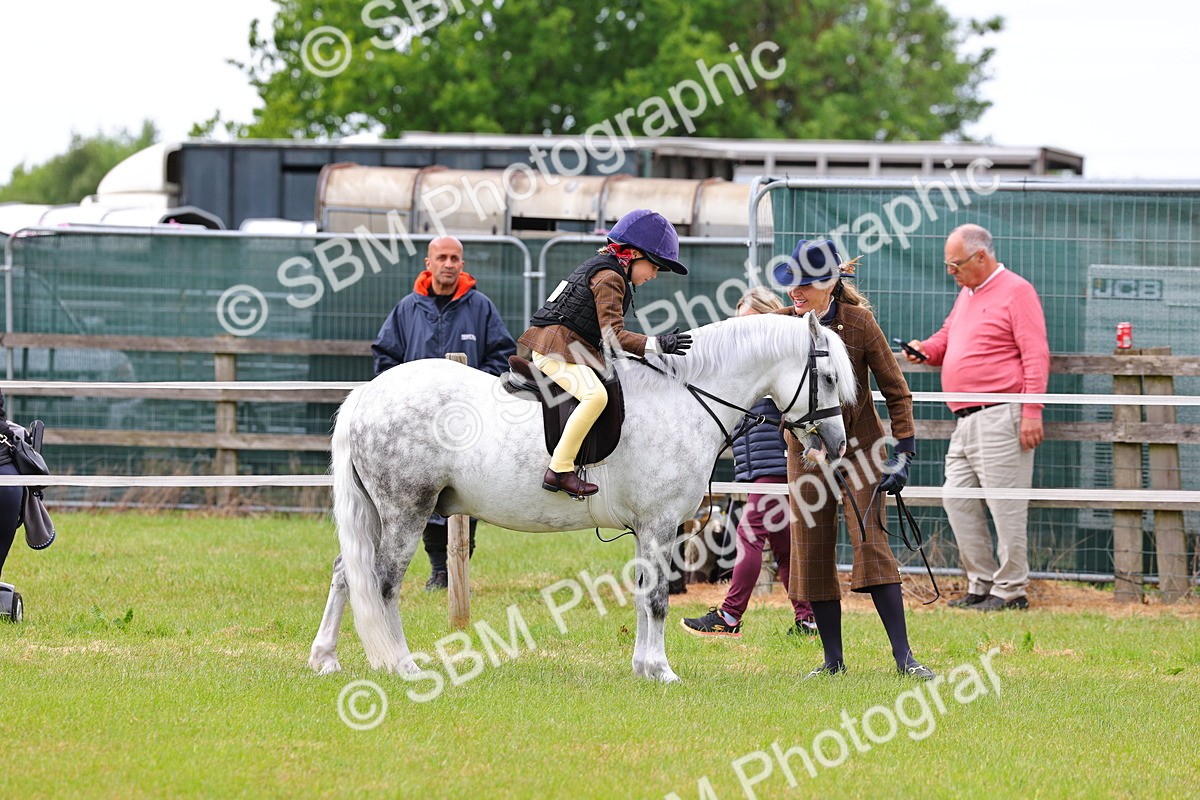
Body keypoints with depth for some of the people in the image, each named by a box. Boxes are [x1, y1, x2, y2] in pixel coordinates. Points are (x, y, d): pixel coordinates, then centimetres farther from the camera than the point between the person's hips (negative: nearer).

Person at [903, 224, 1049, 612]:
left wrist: (1032, 412, -18)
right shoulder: (967, 294, 21)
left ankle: (1010, 590, -2)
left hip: (1000, 416, -10)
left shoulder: (1015, 292, -6)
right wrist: (926, 349, 10)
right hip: (967, 420, 10)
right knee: (957, 500, 8)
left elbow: (1036, 355, -12)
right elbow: (947, 338, 34)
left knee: (1005, 505, -7)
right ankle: (981, 585, 14)